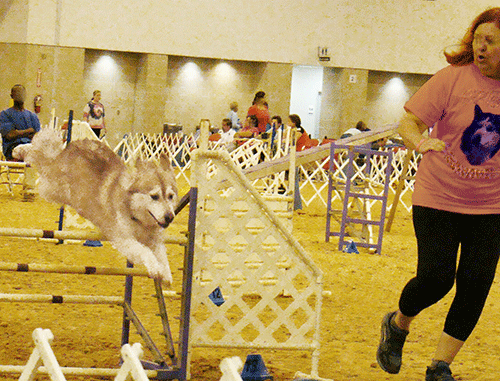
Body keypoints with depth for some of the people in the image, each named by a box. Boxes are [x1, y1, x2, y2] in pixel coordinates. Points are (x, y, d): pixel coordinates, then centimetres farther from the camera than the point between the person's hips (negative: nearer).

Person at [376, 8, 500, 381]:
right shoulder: (453, 78, -10)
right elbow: (409, 122, -9)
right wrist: (420, 141, -30)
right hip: (438, 197, -3)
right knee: (435, 277, -8)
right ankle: (397, 324, 26)